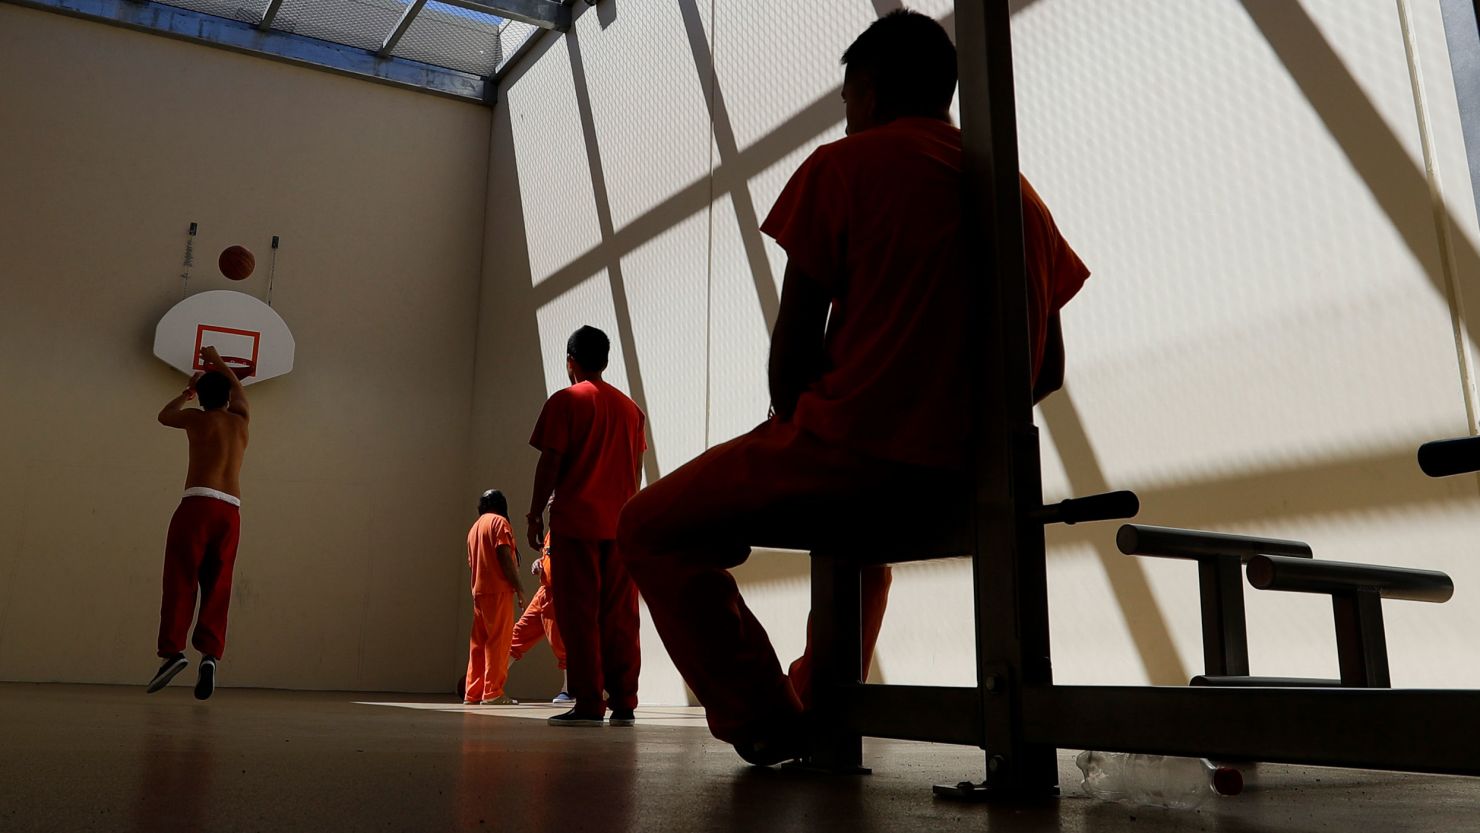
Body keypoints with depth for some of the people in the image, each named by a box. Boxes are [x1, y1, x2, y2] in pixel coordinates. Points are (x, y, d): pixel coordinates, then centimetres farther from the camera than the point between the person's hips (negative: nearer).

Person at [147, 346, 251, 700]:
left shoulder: (197, 417, 10)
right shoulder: (241, 419, 18)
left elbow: (164, 415, 33)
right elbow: (238, 388, 40)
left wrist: (188, 391, 45)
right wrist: (218, 362, 52)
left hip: (198, 504, -3)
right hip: (230, 511, 3)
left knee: (180, 580, -6)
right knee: (217, 588, 0)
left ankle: (173, 649, -19)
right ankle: (210, 653, -14)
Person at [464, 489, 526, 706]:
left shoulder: (474, 527, 22)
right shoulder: (499, 522, -1)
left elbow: (471, 563, 19)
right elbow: (504, 555, -12)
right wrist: (518, 587, -11)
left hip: (478, 591, 8)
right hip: (499, 589, -8)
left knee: (478, 643, 9)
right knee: (499, 641, -7)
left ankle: (473, 693, 10)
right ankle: (492, 692, -10)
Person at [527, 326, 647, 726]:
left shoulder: (565, 401, -1)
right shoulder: (630, 407, 14)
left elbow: (550, 463, -6)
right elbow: (635, 470, 14)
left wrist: (535, 514, 1)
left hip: (576, 522, -4)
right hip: (620, 524, 5)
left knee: (580, 615, -2)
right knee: (620, 616, 5)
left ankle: (588, 704, -3)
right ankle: (623, 702, 5)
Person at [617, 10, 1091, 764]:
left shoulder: (844, 165, -1)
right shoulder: (1021, 193, 16)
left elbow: (794, 340, -4)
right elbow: (1048, 368, 15)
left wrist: (795, 426, 13)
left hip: (851, 448, -7)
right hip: (970, 479, 7)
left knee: (651, 531, 13)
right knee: (866, 530, 41)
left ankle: (762, 721, 6)